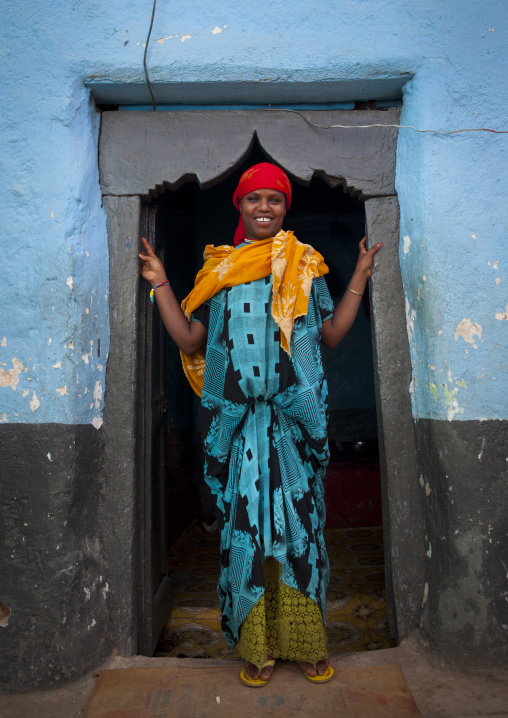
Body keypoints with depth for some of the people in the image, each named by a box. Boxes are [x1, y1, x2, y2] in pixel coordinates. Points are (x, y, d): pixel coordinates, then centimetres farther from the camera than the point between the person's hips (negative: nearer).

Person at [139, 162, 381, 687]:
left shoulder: (305, 266, 11)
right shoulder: (218, 269, 12)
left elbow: (332, 333, 7)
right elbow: (189, 340, 7)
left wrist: (360, 277, 6)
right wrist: (160, 284, 5)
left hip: (296, 418, 0)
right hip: (238, 421, 0)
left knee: (299, 520, 6)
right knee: (245, 521, 5)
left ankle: (305, 641, 25)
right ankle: (256, 647, 23)